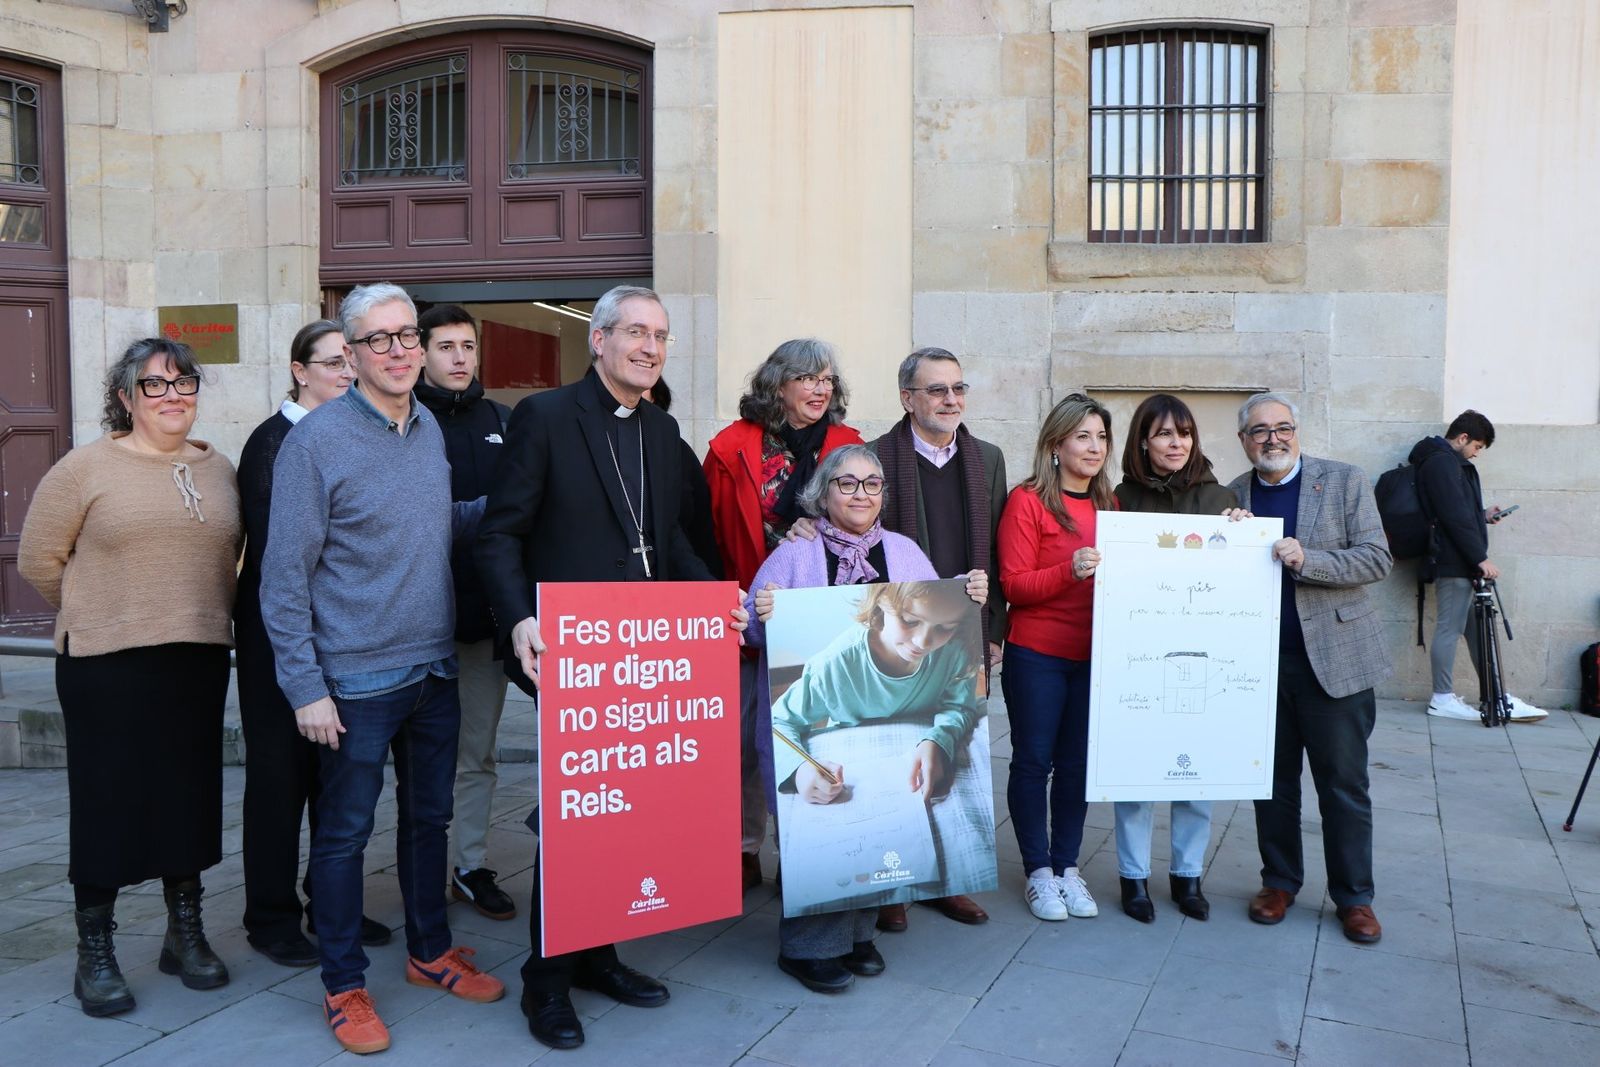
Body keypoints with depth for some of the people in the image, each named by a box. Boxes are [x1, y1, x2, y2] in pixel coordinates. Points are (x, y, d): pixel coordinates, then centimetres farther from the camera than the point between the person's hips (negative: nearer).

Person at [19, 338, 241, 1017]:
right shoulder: (87, 468, -4)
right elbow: (39, 561, 0)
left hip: (200, 661, 4)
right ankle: (94, 953, 20)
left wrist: (196, 614, 10)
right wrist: (97, 616, 7)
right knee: (107, 802, 4)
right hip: (106, 667, -4)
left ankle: (185, 934, 27)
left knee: (190, 797, 11)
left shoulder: (218, 470, 8)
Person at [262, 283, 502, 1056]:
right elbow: (285, 573, -12)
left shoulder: (430, 430, 6)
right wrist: (305, 685, -15)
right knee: (345, 833, 6)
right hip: (358, 677, -6)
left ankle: (430, 953, 35)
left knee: (429, 818, 18)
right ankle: (344, 985, 23)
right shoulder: (315, 439, -13)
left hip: (435, 668, 6)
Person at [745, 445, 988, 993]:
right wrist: (762, 616, -23)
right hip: (807, 718, -3)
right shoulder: (794, 555, 1)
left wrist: (970, 598, -7)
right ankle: (810, 945, 6)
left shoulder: (905, 552, 11)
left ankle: (857, 932, 21)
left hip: (893, 721, 3)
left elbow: (933, 613, 12)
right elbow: (753, 630, -1)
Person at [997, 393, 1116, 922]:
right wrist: (1070, 570, -25)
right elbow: (1014, 584, -11)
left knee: (1078, 763, 10)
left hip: (1093, 655, 5)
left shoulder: (1107, 504, 13)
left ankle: (1067, 866, 23)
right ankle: (1038, 871, 16)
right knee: (1034, 761, 3)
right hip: (1036, 655, -5)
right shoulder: (1027, 501, -6)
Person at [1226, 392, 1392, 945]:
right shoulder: (1232, 495, 6)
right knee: (1273, 780, 12)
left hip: (1333, 658, -2)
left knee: (1344, 784, 5)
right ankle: (1279, 881, 27)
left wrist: (1306, 559, -20)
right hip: (1261, 663, 2)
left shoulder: (1344, 481, 0)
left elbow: (1377, 558, -7)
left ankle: (1354, 895, 19)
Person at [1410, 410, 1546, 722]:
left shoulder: (1446, 462, 20)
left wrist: (1483, 517, 21)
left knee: (1476, 627, 11)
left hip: (1460, 563, 11)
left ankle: (1498, 699, 15)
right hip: (1454, 563, -11)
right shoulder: (1442, 463, -13)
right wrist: (1481, 557, -18)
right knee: (1449, 629, -4)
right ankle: (1442, 698, 4)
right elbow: (1455, 517, -20)